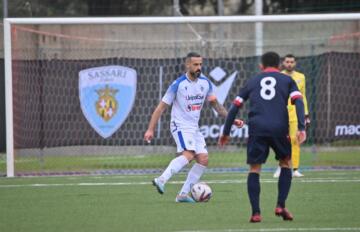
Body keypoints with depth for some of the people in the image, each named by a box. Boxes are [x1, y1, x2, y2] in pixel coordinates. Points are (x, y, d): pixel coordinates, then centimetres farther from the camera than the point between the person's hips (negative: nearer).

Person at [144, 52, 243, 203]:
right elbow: (161, 107, -10)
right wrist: (150, 129, -14)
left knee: (203, 159, -3)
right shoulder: (178, 84, -13)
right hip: (180, 126, -7)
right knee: (188, 154, -29)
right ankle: (161, 180, -33)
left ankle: (183, 194, 1)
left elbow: (216, 105, 16)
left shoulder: (205, 83, 4)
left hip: (194, 127, 7)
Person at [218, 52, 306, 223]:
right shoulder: (287, 80, 17)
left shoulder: (252, 82, 22)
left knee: (254, 168, 9)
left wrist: (225, 133, 25)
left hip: (257, 129, 1)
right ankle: (281, 206, 9)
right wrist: (301, 128, -7)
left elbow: (235, 107, 19)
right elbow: (298, 102, 0)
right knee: (286, 163, 20)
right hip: (279, 128, -1)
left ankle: (255, 213, -1)